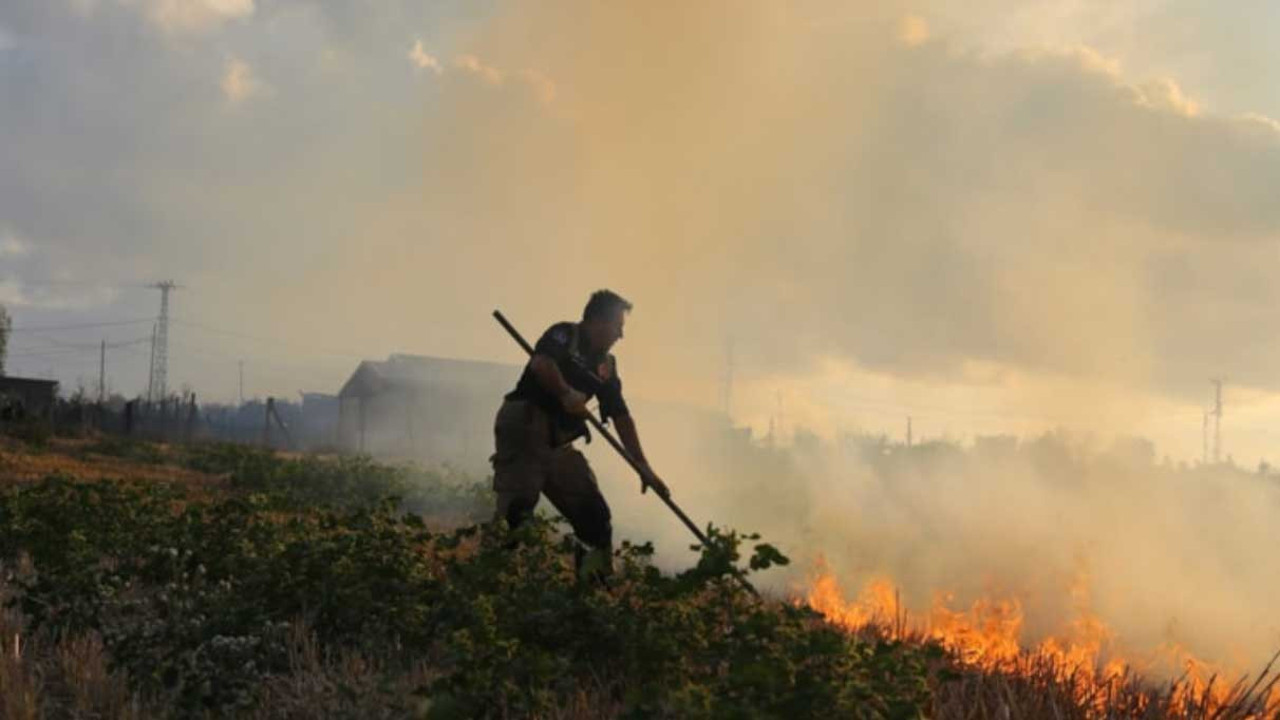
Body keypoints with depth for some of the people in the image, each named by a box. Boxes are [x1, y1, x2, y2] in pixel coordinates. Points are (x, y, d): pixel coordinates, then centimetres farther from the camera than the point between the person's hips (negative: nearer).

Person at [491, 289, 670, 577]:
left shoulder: (606, 365, 17)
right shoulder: (565, 335, -3)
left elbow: (621, 416, 16)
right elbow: (541, 363, -24)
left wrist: (644, 467, 13)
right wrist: (566, 394, -31)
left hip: (559, 445, 8)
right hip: (522, 433, -8)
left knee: (596, 519, 4)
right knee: (515, 515, -18)